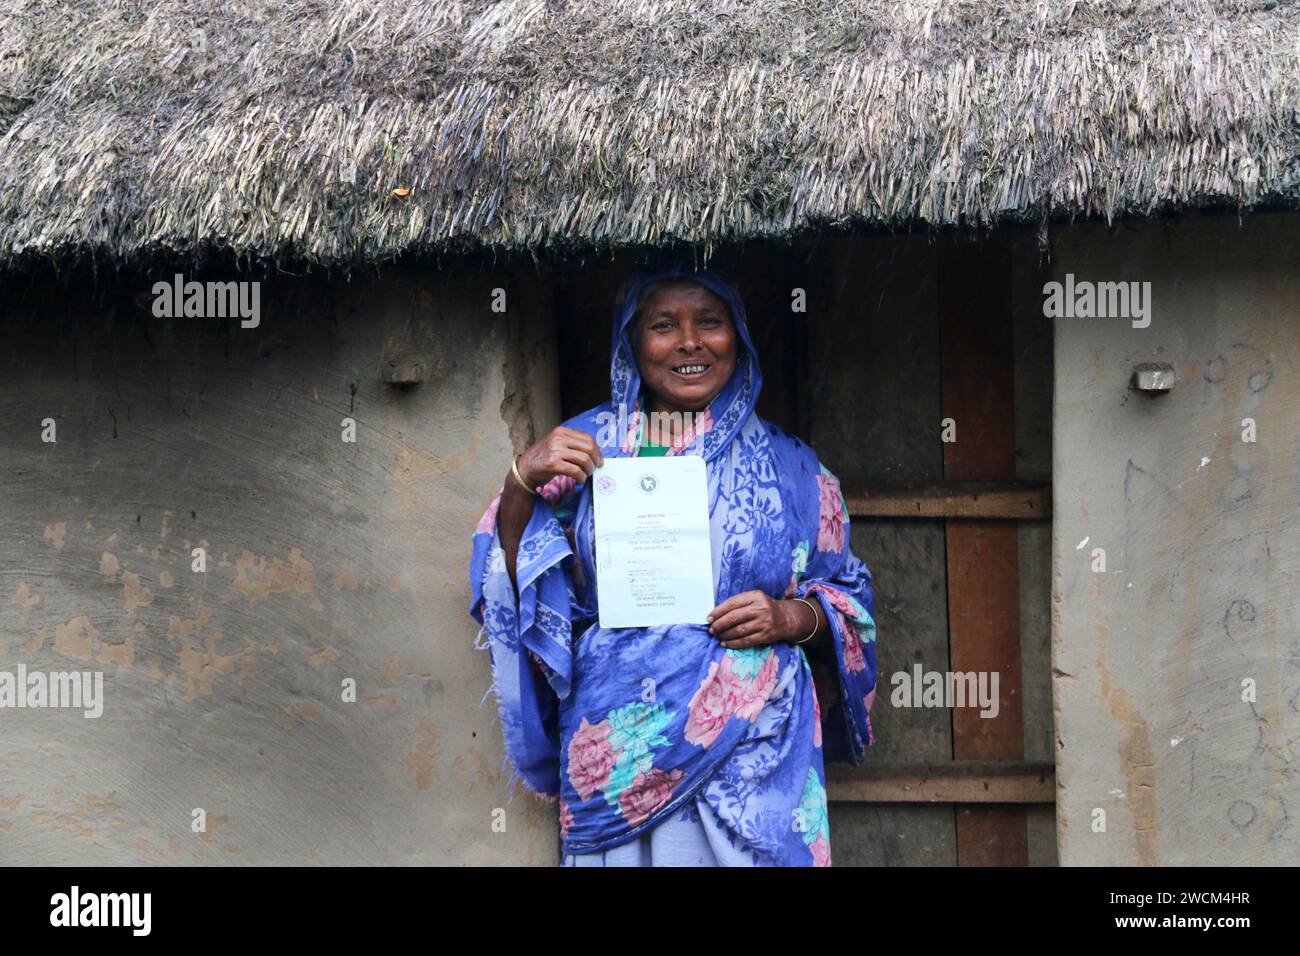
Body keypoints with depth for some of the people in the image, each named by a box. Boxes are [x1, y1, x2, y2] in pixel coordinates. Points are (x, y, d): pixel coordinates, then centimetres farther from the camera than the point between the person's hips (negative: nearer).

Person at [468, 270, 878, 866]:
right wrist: (522, 482, -11)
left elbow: (848, 593, 11)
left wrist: (793, 617, -9)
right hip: (616, 759, 0)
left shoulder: (787, 464, 8)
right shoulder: (586, 445, 7)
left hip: (754, 755, 1)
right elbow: (510, 582, 4)